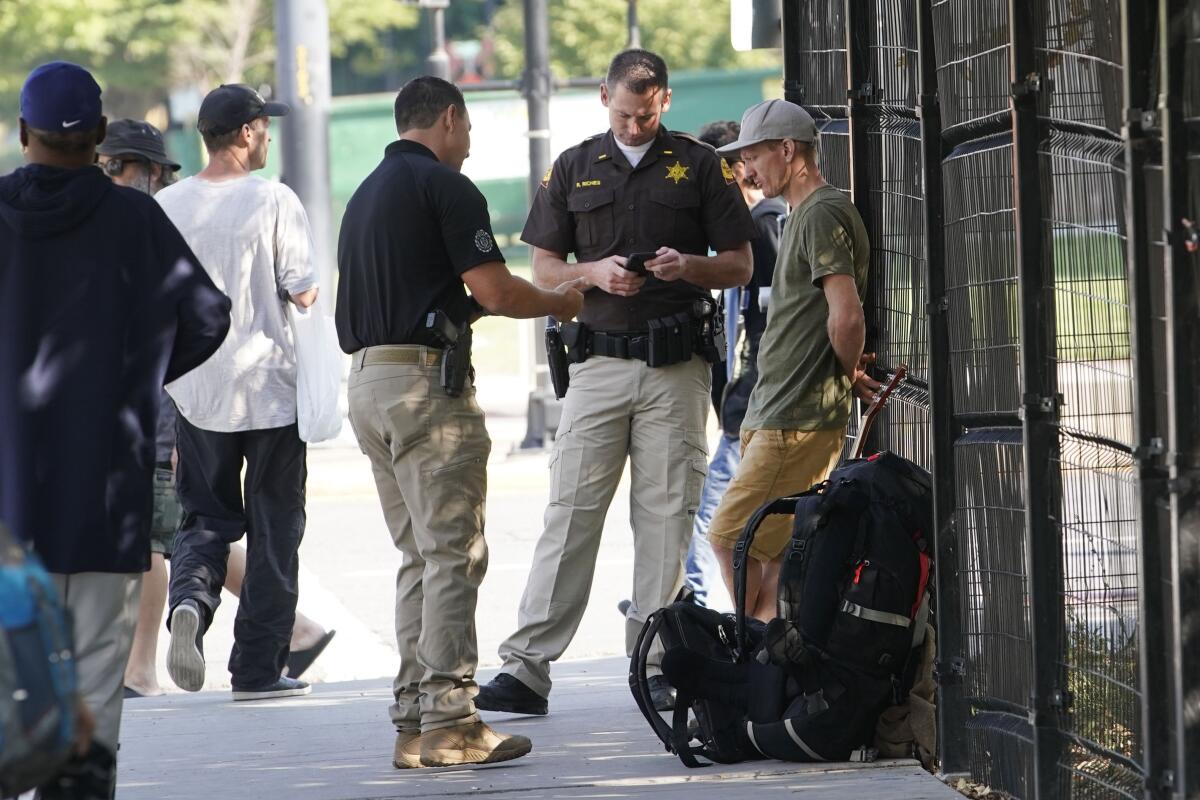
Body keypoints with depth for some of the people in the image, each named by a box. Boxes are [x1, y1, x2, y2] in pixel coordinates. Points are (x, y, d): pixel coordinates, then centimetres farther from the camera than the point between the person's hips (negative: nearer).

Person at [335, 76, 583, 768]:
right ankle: (449, 722, -11)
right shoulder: (445, 186, -8)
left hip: (367, 380, 9)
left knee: (418, 555, 13)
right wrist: (558, 303, 4)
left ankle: (414, 722, 11)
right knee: (454, 554, -7)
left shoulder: (367, 193, 19)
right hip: (428, 380, -9)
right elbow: (495, 291, -13)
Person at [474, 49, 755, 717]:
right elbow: (544, 271, 12)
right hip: (599, 361, 1)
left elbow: (740, 265, 7)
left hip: (677, 367, -1)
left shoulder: (699, 166, 7)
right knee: (571, 512, -4)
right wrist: (595, 272, -8)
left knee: (666, 516, 0)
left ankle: (655, 665, 6)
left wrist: (688, 266, -13)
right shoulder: (574, 169, 11)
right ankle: (527, 668, -7)